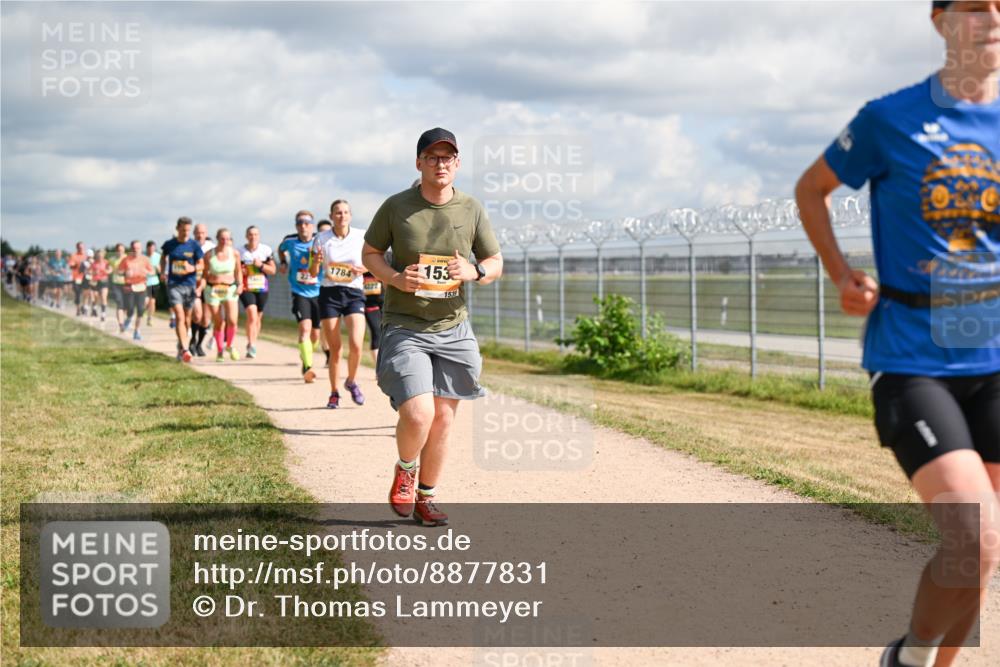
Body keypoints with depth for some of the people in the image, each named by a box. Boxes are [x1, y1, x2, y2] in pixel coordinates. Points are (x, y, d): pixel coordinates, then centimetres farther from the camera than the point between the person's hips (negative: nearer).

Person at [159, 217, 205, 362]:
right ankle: (184, 350, -22)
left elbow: (201, 263, 2)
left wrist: (192, 268, -18)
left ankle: (181, 344, 36)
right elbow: (163, 257, 21)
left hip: (189, 284, 1)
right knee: (179, 316, -15)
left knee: (187, 317, 13)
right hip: (173, 285, -1)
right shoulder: (169, 244, 0)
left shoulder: (194, 246, -2)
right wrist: (162, 272, 9)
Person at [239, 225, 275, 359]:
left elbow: (273, 270, 4)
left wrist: (261, 265, -12)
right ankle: (251, 346, -20)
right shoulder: (240, 252, -1)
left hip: (262, 289, 3)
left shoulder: (266, 250, 2)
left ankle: (252, 346, 27)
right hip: (246, 289, -2)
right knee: (252, 315, -19)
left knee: (258, 318, 11)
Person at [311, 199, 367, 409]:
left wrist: (362, 269, -9)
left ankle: (351, 381, 12)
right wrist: (316, 262, -18)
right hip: (329, 294, 0)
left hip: (354, 292, 0)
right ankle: (334, 393, 16)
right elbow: (313, 273, 4)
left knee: (356, 344, -15)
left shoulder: (360, 238, 1)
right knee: (334, 349, 0)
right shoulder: (322, 239, 1)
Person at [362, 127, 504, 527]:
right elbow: (370, 254, 6)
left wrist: (474, 272, -13)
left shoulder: (471, 210, 3)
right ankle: (404, 471, 14)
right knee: (418, 414, -18)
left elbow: (496, 264, 10)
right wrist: (395, 278, -15)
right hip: (403, 328, -3)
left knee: (443, 419, 6)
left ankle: (425, 499, 24)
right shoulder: (396, 207, -4)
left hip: (452, 329, 3)